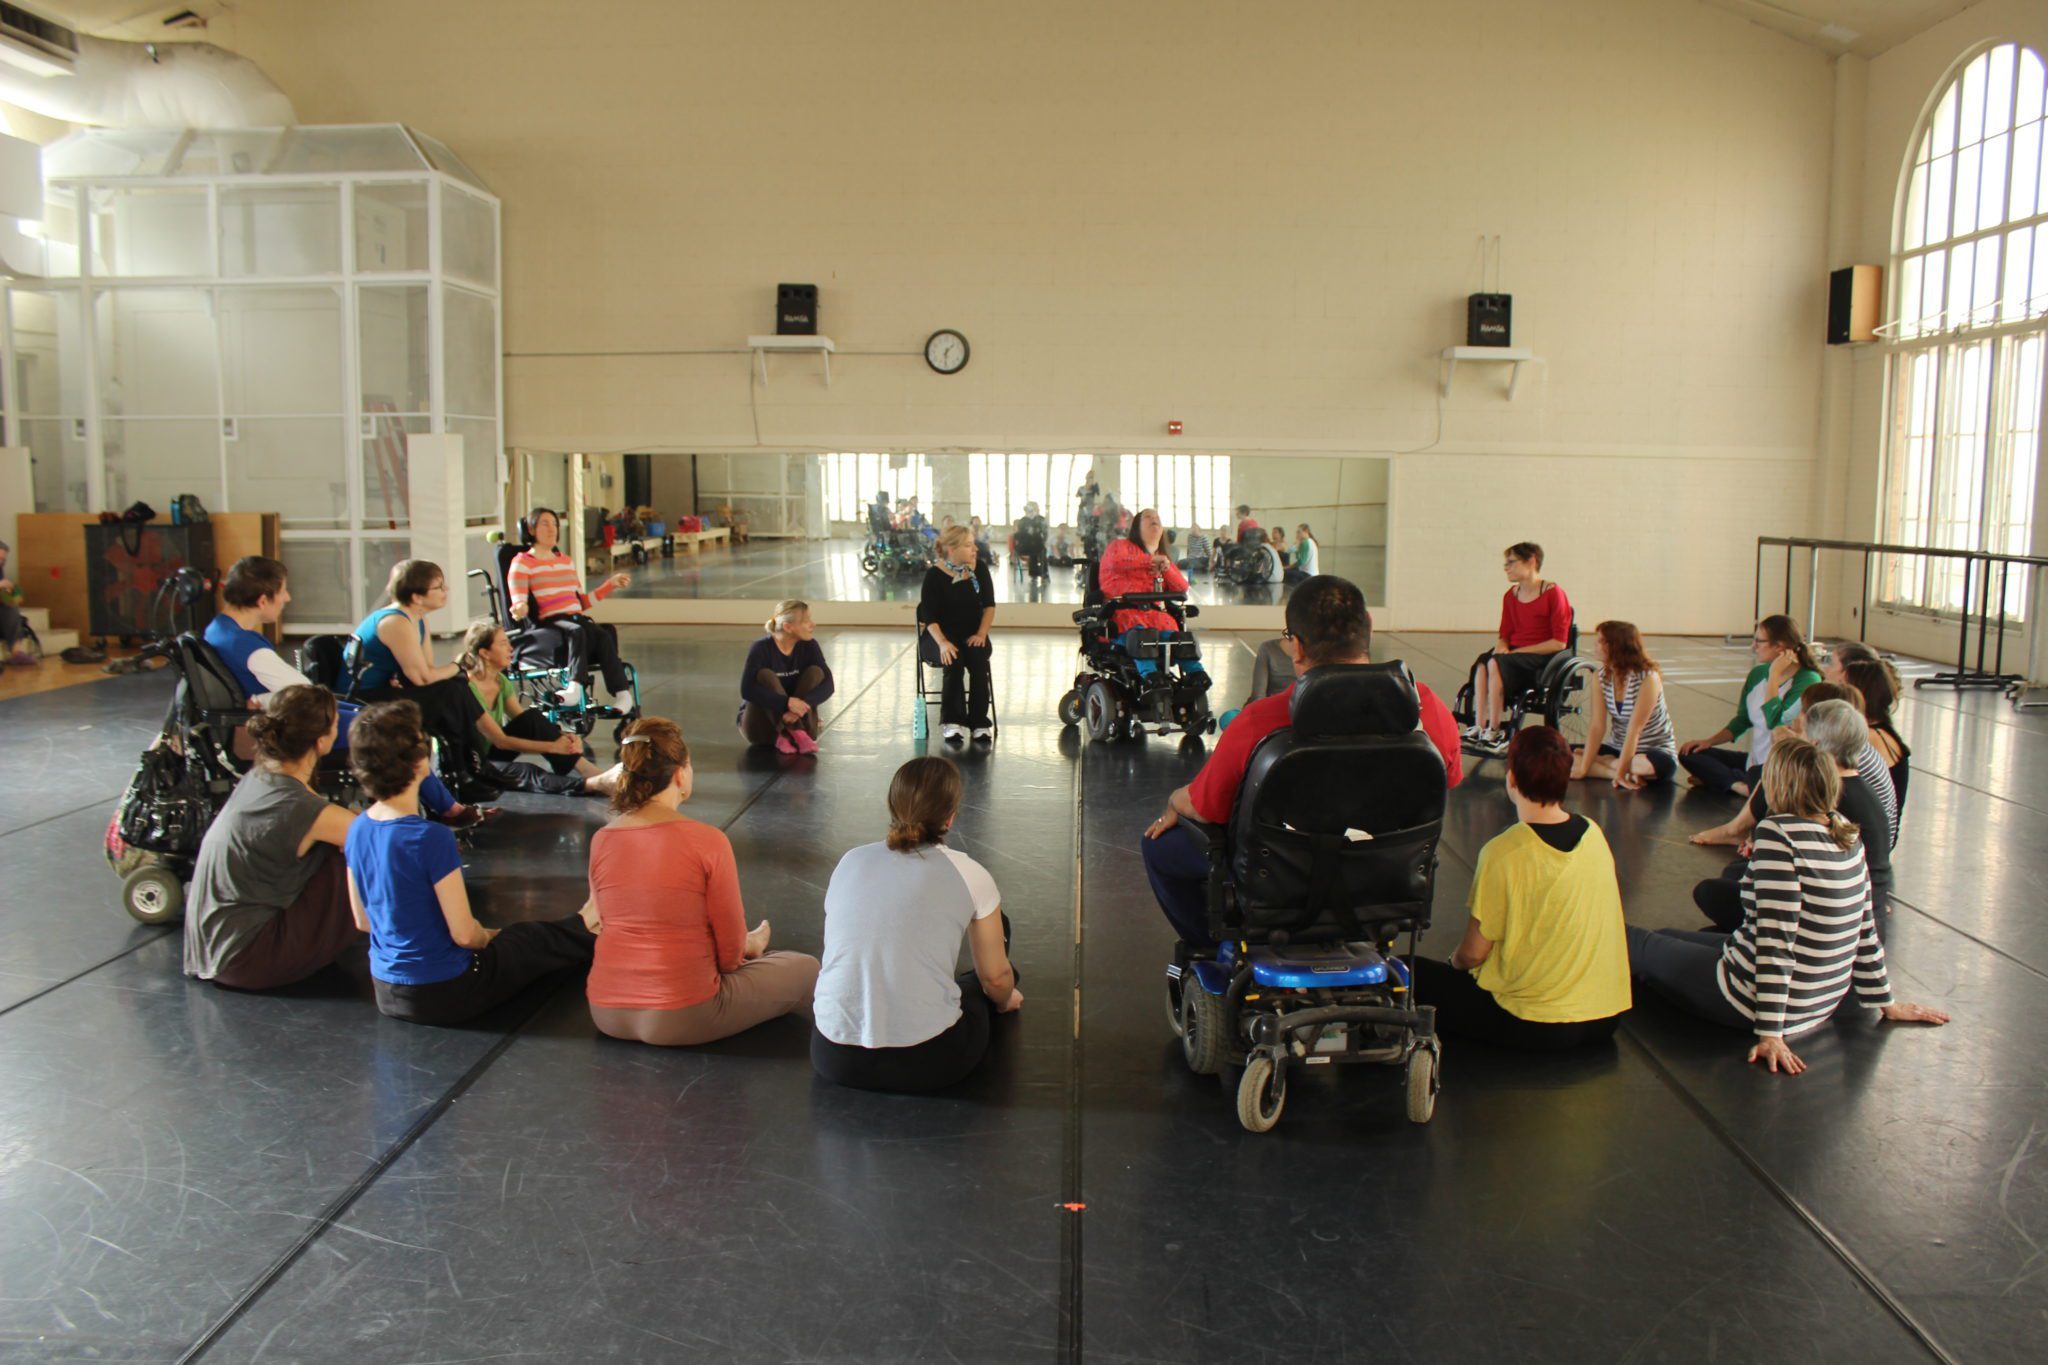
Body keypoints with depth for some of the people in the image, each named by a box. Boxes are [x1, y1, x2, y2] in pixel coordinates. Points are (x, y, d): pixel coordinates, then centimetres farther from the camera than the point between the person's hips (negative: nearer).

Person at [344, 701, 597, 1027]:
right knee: (539, 937, 19)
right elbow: (463, 934, -22)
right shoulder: (431, 839, -28)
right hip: (444, 994, -7)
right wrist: (489, 936, 2)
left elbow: (362, 921, 8)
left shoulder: (357, 830, -5)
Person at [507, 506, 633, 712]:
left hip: (577, 619, 5)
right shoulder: (522, 563, 8)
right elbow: (519, 603, -3)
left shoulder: (565, 560, 27)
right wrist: (520, 609, -28)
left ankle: (621, 693, -44)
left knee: (605, 634, -29)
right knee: (575, 631, -39)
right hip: (547, 624, -5)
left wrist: (611, 584, 24)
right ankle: (576, 686, -56)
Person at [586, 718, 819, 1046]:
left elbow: (605, 923, 11)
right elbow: (729, 943, -9)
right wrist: (727, 962, 16)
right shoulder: (708, 841, -17)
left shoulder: (601, 840, -3)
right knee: (806, 968, 17)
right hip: (682, 1020, -6)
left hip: (607, 1014, 6)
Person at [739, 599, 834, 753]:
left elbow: (827, 684, -16)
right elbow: (747, 689, -31)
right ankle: (796, 735, -40)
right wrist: (787, 703, -41)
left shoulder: (808, 646, -6)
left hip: (793, 717, 4)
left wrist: (803, 703, -35)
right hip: (759, 724, -3)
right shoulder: (762, 648, -18)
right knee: (766, 676, -28)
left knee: (815, 672, -16)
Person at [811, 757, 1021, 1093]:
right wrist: (1006, 1000, 31)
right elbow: (996, 979, 6)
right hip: (925, 1064, -3)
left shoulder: (850, 861, 8)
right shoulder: (968, 874, -3)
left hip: (834, 1059, 3)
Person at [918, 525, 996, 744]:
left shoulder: (980, 570, 2)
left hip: (971, 635, 3)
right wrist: (942, 642, -28)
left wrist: (981, 634, -12)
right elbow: (929, 617, -13)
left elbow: (989, 606, 4)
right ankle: (952, 721, -25)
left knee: (978, 659, -30)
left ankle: (979, 721, -23)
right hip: (940, 636, -3)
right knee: (954, 660, -34)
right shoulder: (934, 575, -9)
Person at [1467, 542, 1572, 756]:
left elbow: (1559, 642, -12)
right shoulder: (1510, 596, 13)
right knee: (1482, 662, -27)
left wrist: (1519, 651, -16)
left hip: (1543, 659, -6)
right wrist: (1501, 647, -8)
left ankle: (1494, 733, -25)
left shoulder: (1554, 594, -7)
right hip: (1514, 653, 6)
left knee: (1496, 664, -32)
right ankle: (1479, 728, -31)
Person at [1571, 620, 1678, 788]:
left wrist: (1621, 772, -29)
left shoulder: (1648, 678, -21)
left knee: (1659, 766, -39)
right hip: (1617, 748, 5)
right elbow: (1597, 727, -11)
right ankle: (1630, 775, -19)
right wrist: (1583, 768, -19)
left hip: (1654, 751, -5)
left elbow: (1634, 730, -25)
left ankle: (1603, 764, -15)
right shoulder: (1601, 676, -6)